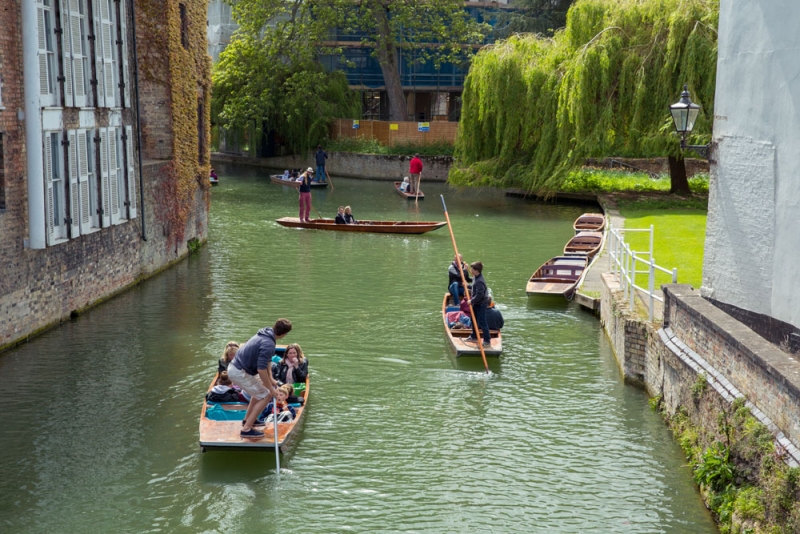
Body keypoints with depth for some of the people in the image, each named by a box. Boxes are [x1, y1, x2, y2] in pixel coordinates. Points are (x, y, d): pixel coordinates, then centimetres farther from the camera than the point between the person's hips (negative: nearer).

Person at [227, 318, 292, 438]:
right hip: (239, 373, -10)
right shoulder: (268, 344, -25)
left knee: (260, 389, 26)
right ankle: (246, 429, -4)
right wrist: (271, 389, -16)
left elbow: (266, 360, 16)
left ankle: (247, 419, 35)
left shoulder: (265, 334, 6)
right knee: (266, 396, -3)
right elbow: (261, 370, -27)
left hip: (235, 366, 10)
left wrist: (270, 378, 8)